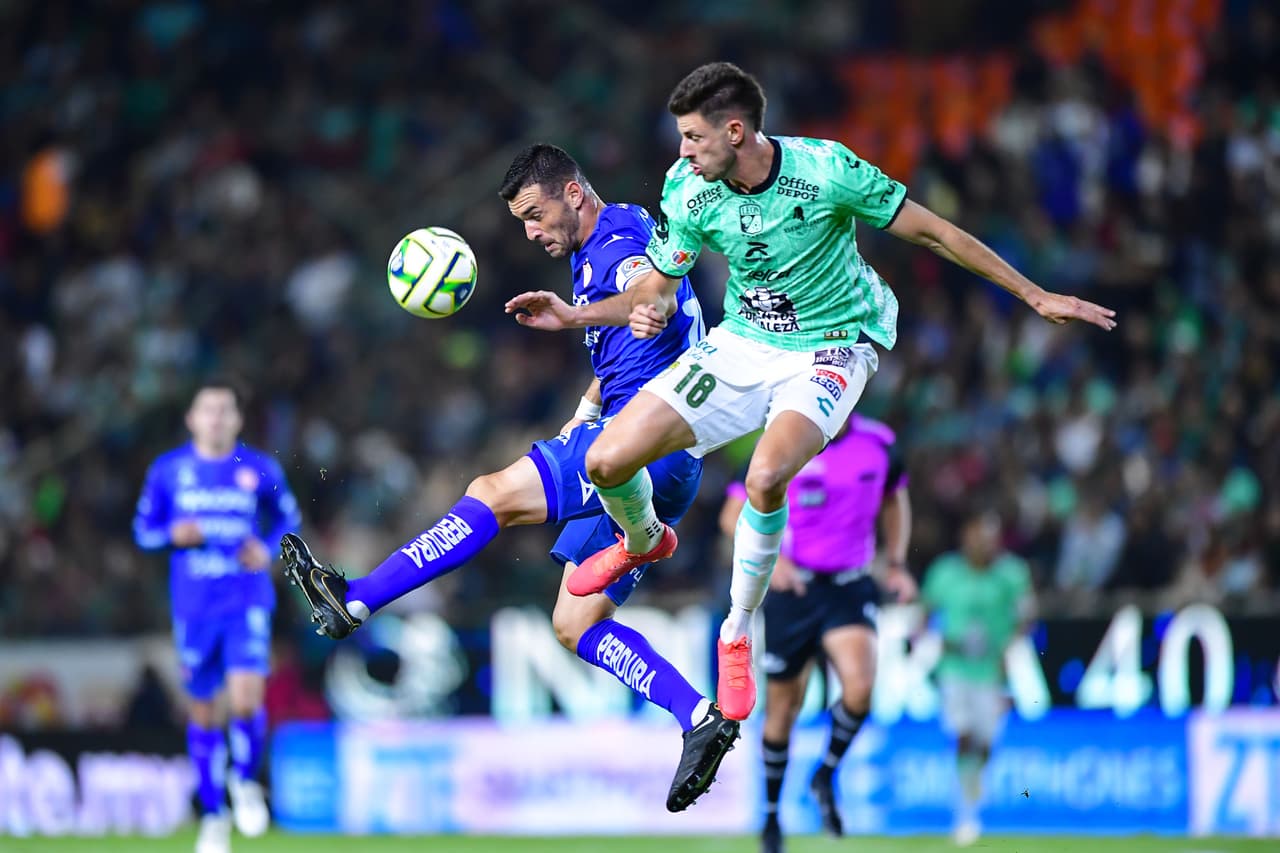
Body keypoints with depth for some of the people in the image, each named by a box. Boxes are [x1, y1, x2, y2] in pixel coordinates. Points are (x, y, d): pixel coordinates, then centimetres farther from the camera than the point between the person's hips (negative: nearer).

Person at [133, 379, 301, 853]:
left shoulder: (261, 469, 1)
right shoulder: (168, 470, 2)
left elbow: (288, 519, 14)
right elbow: (144, 530, 8)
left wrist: (268, 549, -6)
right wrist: (174, 534, -13)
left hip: (247, 602, -1)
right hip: (193, 605, 2)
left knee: (246, 701, -19)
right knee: (203, 712, 7)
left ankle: (245, 780, 10)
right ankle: (213, 814, 23)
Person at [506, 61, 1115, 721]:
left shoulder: (826, 170, -21)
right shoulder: (688, 190, -9)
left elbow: (930, 232, -11)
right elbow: (658, 289, 6)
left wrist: (1037, 298, -7)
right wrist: (573, 316, -11)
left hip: (827, 351, -4)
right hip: (739, 346, 4)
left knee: (765, 478, -34)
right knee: (608, 462, -10)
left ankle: (737, 636, -9)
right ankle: (644, 543, 30)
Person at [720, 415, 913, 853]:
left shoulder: (879, 443, -1)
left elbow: (894, 501, 19)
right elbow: (733, 515, -4)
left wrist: (897, 564, 9)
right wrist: (770, 557, -21)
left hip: (851, 587, 1)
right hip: (793, 586, -1)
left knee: (860, 684, -24)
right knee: (783, 707, 5)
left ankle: (826, 776, 4)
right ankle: (772, 814, 26)